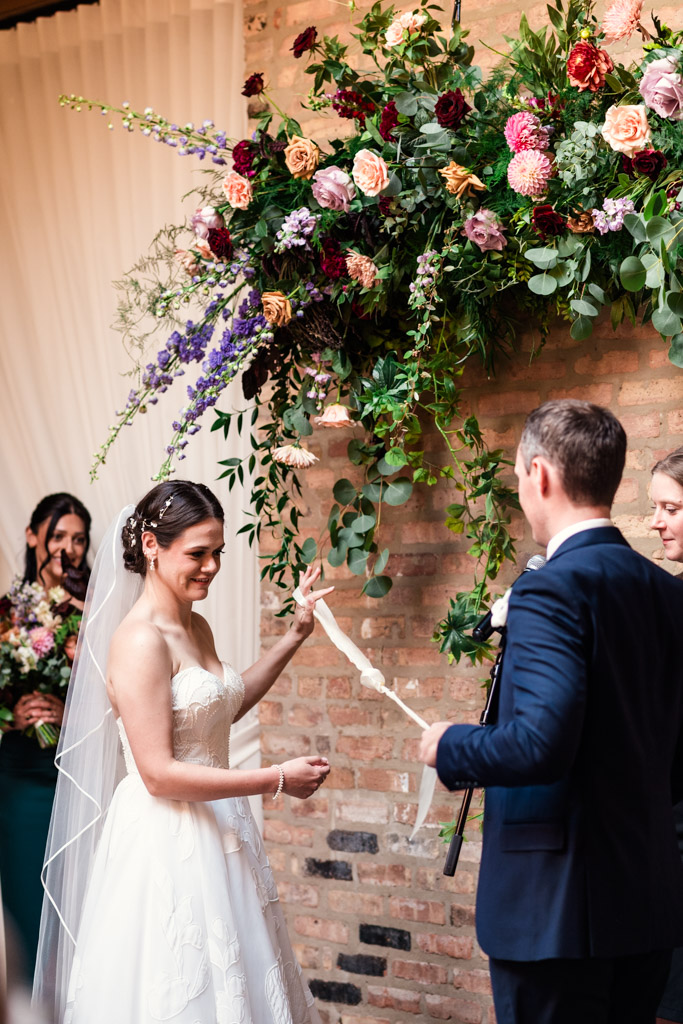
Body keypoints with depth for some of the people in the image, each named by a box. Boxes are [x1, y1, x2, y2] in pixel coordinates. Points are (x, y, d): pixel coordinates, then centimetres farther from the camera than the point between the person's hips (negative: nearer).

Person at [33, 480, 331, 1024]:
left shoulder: (197, 627, 6)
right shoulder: (139, 640, -20)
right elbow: (159, 775, -23)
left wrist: (295, 636, 15)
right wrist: (277, 780, -19)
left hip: (215, 829, 9)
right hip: (165, 841, -9)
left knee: (233, 977, 19)